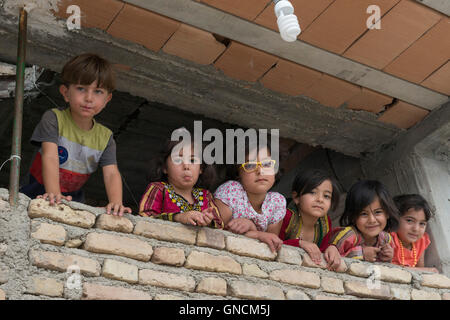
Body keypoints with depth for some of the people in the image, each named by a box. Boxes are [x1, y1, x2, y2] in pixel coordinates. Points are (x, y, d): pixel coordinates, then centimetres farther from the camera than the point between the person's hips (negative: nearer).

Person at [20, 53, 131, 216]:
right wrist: (54, 194, -42)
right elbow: (50, 157, -25)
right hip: (41, 193, -3)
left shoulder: (105, 137, -2)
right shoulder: (53, 119, -12)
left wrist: (116, 203, -34)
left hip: (72, 197, 3)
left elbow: (111, 173, -13)